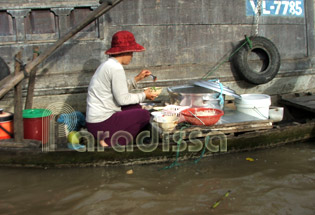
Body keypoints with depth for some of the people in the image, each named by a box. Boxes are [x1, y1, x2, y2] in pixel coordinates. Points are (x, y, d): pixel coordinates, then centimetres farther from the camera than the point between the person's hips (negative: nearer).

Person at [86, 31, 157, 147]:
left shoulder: (108, 64, 13)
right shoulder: (116, 68, -17)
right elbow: (122, 99, -15)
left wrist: (137, 78, 17)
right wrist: (144, 95, -2)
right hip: (101, 124, -10)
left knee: (136, 107, 17)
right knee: (144, 115, -4)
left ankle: (107, 137, 6)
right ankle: (110, 140, -5)